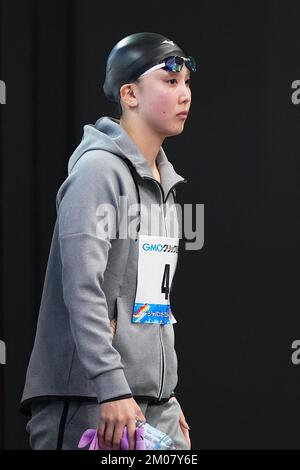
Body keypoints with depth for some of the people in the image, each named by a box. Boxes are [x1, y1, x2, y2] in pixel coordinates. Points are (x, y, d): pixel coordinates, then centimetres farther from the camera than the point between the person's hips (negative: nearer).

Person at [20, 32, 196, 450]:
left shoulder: (163, 182, 18)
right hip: (89, 400, -9)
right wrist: (113, 389, -24)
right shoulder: (99, 170, -10)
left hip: (154, 405, 9)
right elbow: (82, 289, -19)